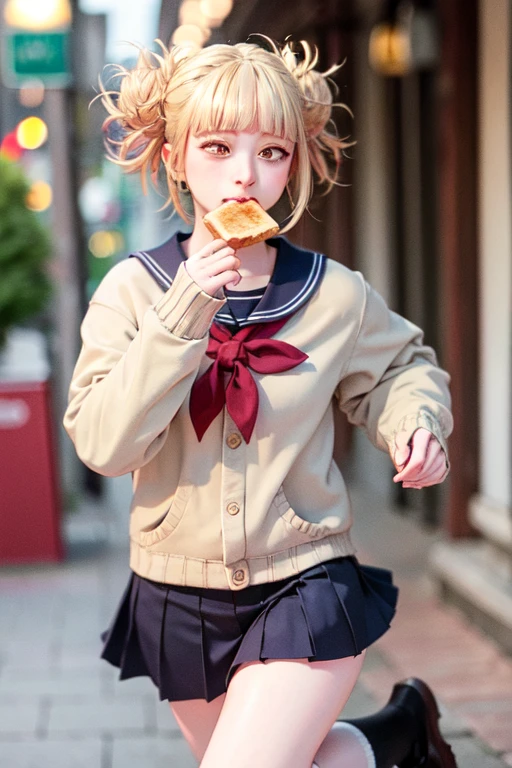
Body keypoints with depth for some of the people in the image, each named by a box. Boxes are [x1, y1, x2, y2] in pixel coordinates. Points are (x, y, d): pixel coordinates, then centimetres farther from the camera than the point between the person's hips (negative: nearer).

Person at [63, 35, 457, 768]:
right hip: (180, 596, 3)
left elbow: (398, 367, 14)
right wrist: (181, 318, -26)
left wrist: (416, 420, -7)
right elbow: (103, 443, -19)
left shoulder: (336, 294, -6)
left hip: (302, 585, -2)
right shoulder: (133, 289, -8)